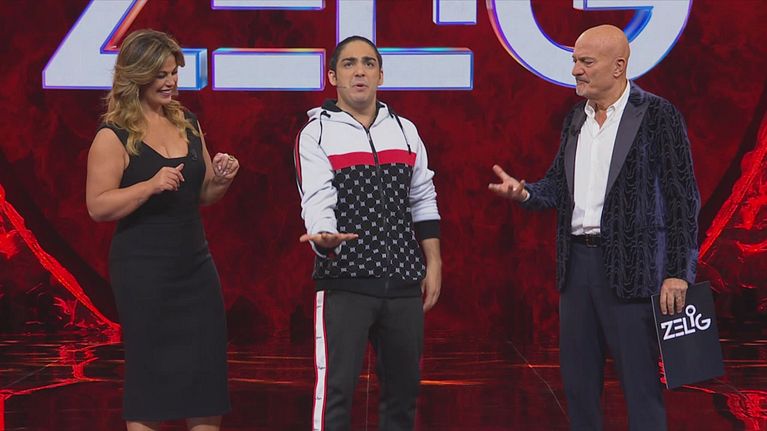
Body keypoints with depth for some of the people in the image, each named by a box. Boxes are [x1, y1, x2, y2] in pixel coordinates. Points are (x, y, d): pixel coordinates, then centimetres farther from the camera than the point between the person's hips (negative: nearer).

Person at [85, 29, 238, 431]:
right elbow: (98, 206, -13)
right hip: (143, 270, -6)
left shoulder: (188, 123, 9)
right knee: (150, 373, 2)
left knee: (206, 370, 7)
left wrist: (221, 179, -2)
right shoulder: (114, 137, -8)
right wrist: (151, 185, -23)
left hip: (195, 263, 6)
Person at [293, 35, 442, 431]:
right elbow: (317, 200, -15)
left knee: (404, 389, 12)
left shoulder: (405, 131, 12)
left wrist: (433, 264, 10)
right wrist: (323, 236, -35)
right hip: (344, 283, -5)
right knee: (336, 389, -9)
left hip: (404, 283, 5)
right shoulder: (316, 134, -2)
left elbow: (423, 202, 16)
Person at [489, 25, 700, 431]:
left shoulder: (657, 115, -7)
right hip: (577, 261, 7)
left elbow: (684, 198, -9)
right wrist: (524, 192, -7)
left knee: (639, 382, -2)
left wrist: (678, 273, -13)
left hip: (630, 268, -6)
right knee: (577, 381, 12)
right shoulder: (576, 117, 12)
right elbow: (559, 185, 15)